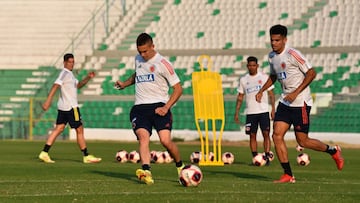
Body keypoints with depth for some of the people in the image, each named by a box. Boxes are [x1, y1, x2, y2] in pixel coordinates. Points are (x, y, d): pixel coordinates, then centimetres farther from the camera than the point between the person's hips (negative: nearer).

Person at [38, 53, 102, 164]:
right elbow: (55, 86, -23)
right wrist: (48, 100, -32)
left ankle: (44, 153, -2)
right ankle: (86, 156, 6)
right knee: (79, 130, -1)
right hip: (70, 107, -9)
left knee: (58, 129, 5)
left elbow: (78, 85, 24)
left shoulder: (69, 74, 17)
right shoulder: (64, 73, -13)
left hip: (63, 107, 9)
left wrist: (88, 78, 9)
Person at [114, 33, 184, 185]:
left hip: (159, 106, -4)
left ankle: (180, 167, 10)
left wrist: (166, 107, -11)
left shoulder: (162, 63, -2)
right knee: (143, 136, -22)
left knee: (165, 140, -18)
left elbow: (178, 88, -1)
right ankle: (146, 172, -40)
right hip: (139, 107, 4)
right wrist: (125, 84, 22)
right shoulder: (138, 59, 16)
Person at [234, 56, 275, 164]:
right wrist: (237, 112, 7)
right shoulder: (243, 80, 9)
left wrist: (273, 108, -6)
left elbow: (271, 94, 3)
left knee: (266, 133, -10)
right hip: (250, 112, 2)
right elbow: (240, 97, 12)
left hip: (263, 111, -2)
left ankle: (267, 156, -10)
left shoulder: (264, 77, 3)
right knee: (252, 135, 2)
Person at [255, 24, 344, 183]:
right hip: (285, 102, 8)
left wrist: (296, 93, -20)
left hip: (301, 102, -8)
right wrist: (262, 90, 12)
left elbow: (311, 73, -16)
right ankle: (288, 175, 0)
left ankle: (333, 151, 22)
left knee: (302, 141, -4)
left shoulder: (292, 54, -16)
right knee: (277, 135, -6)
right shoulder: (272, 56, 9)